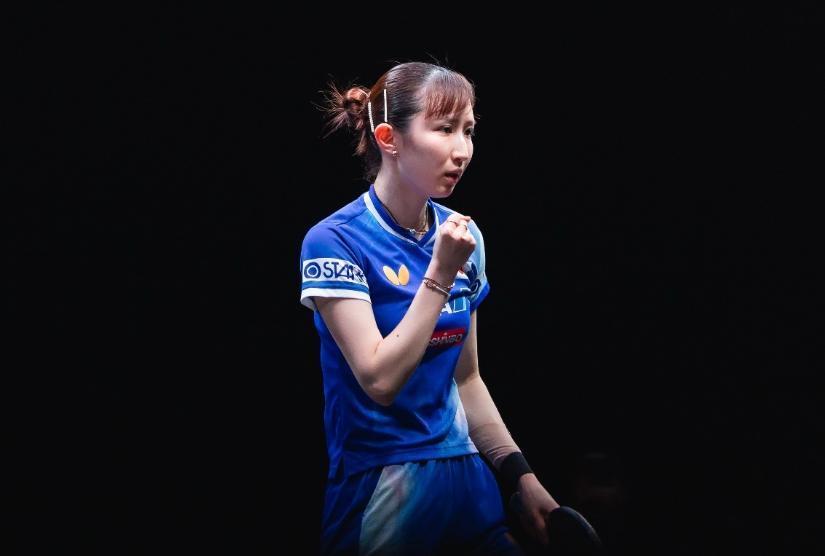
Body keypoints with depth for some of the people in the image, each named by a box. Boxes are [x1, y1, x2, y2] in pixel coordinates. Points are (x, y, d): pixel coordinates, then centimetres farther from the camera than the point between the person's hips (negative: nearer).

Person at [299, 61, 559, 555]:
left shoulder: (463, 236, 5)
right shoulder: (334, 242, -13)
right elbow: (380, 380, -20)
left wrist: (523, 477, 9)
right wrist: (440, 273, -21)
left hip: (467, 477, 6)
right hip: (381, 491, -6)